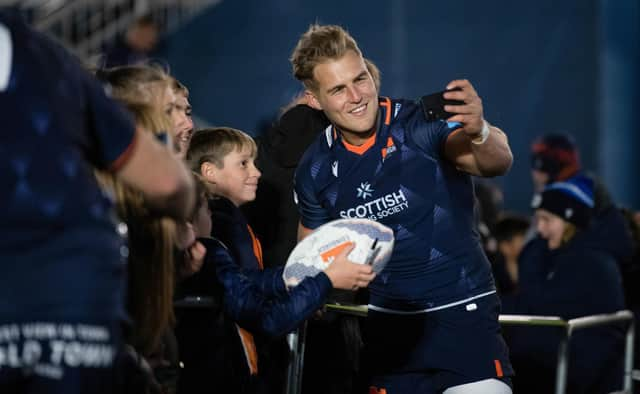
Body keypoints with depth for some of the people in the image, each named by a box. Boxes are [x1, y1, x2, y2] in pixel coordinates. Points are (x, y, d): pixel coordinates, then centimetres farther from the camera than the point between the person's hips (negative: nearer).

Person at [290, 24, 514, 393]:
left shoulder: (422, 123, -16)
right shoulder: (316, 169, -2)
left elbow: (498, 162, -32)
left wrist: (480, 133, -54)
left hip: (462, 310, -4)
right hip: (387, 324, 4)